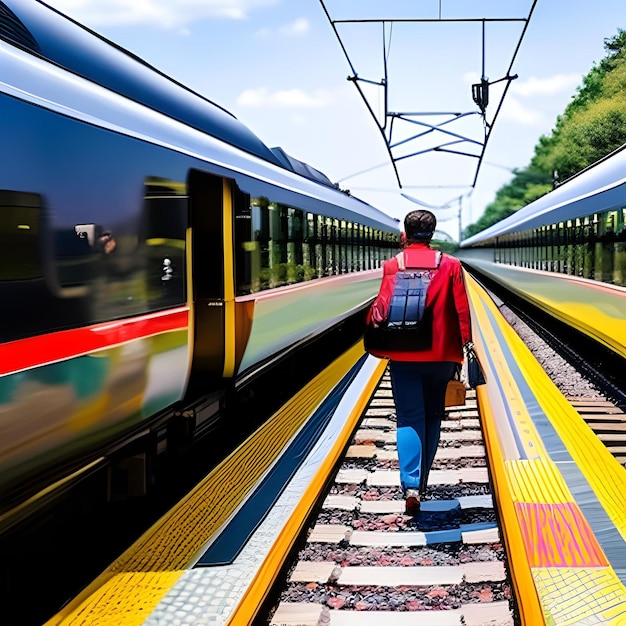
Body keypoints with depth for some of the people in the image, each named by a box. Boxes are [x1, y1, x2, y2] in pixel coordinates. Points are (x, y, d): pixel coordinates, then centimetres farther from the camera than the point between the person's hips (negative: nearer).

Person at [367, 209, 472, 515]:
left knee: (409, 419, 0)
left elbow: (381, 309, -8)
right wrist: (463, 347, 6)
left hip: (404, 356, -2)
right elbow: (462, 310, -1)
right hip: (441, 355, 2)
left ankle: (411, 485, -16)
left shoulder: (392, 266, -4)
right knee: (432, 418, 15)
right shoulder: (450, 265, 1)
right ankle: (421, 482, 23)